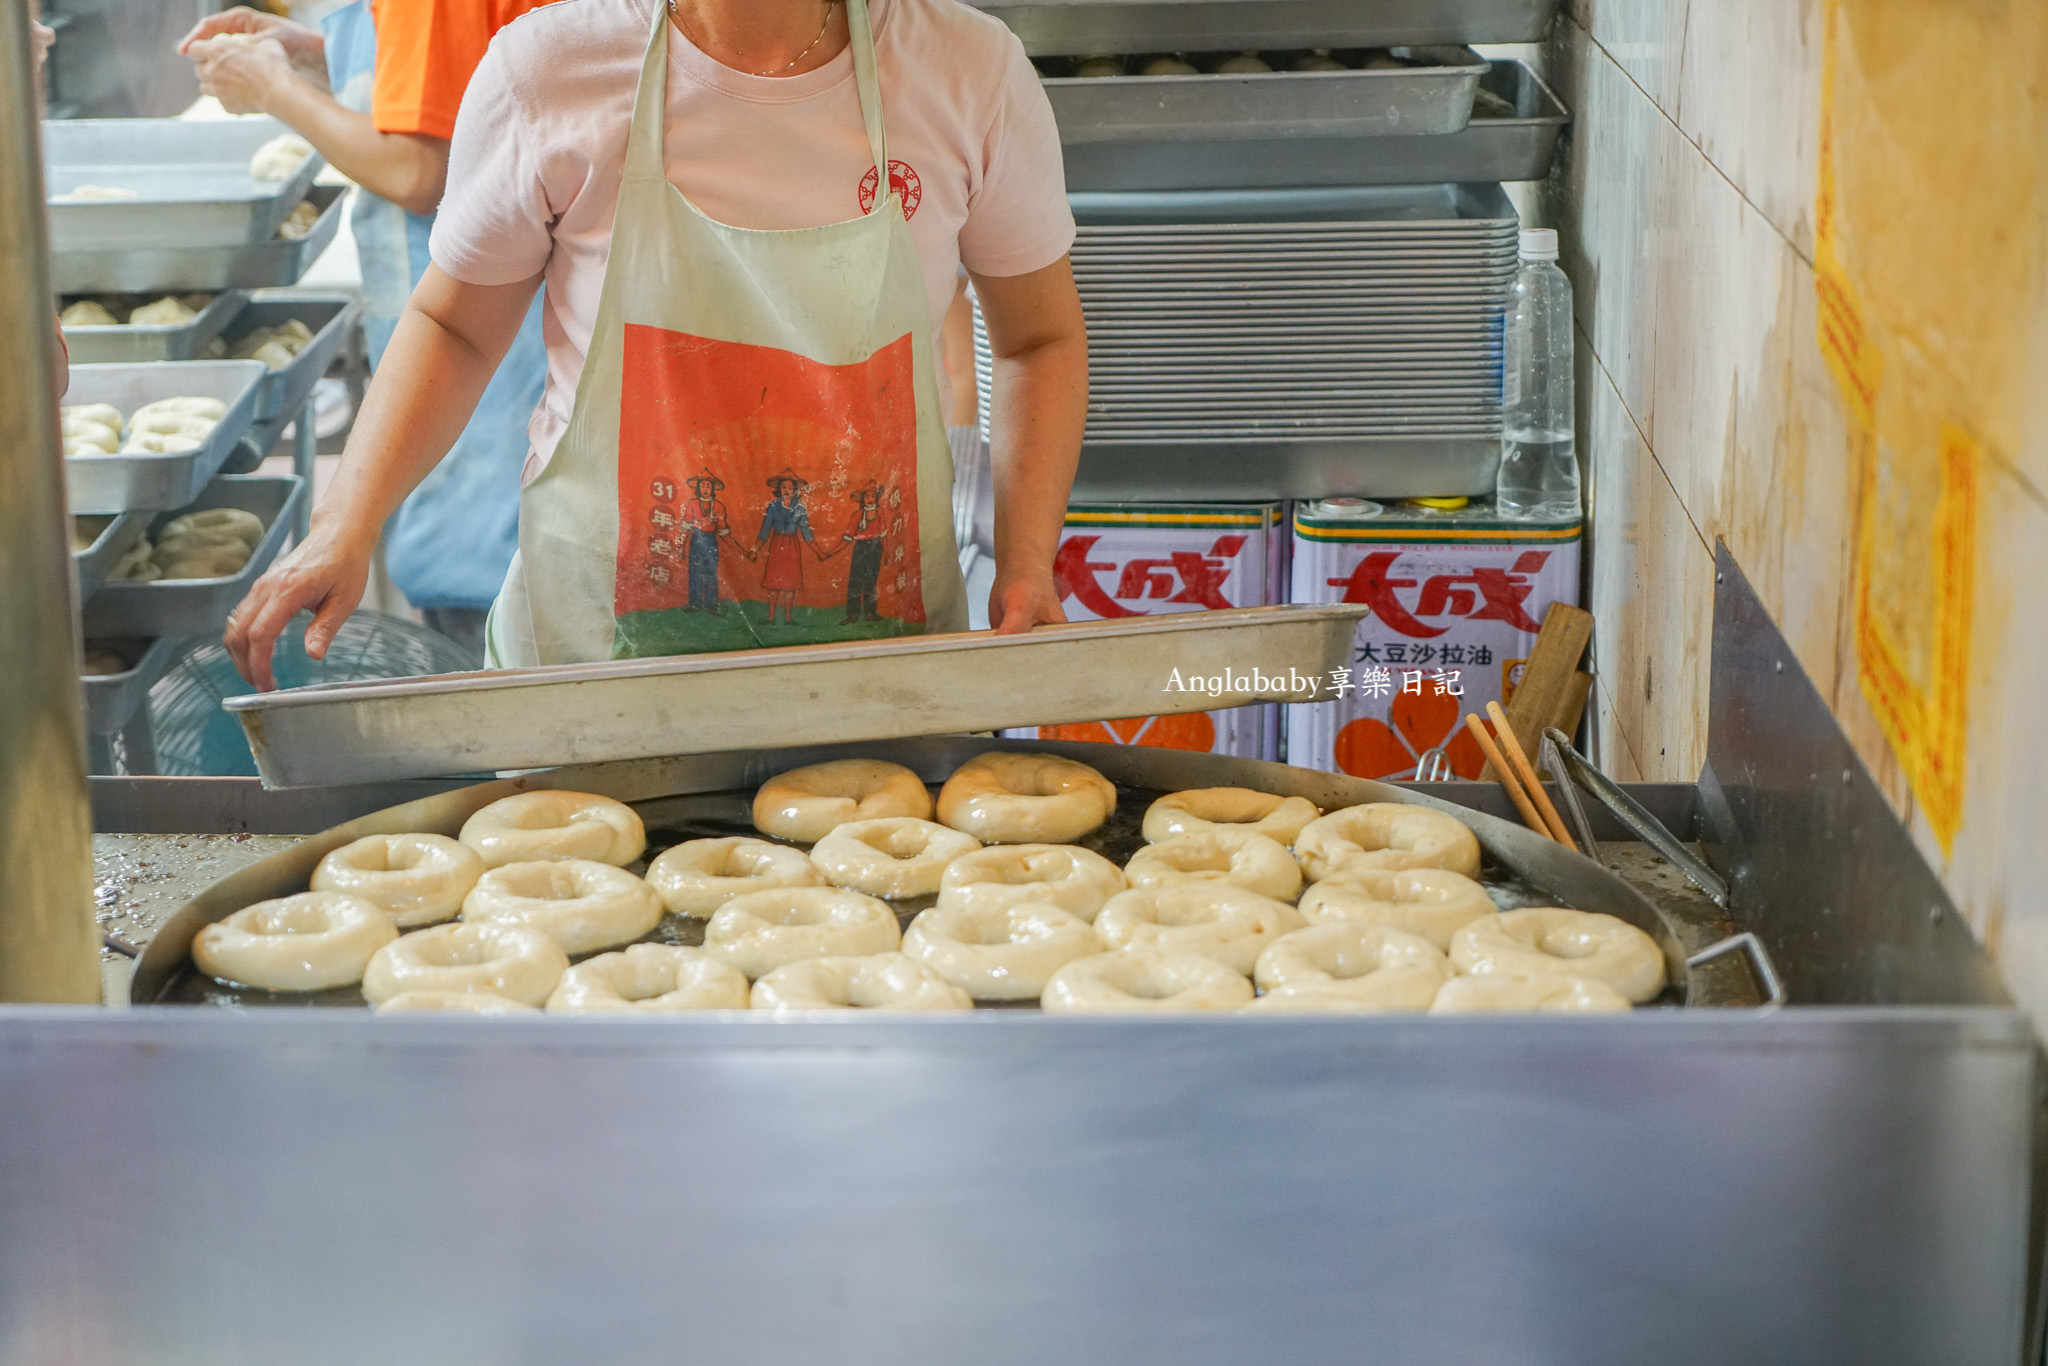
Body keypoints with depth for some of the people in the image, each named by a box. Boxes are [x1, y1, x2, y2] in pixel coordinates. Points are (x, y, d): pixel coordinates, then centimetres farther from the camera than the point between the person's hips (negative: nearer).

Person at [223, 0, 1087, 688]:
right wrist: (346, 528, -9)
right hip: (595, 652, 0)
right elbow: (455, 325, 4)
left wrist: (1027, 568, -7)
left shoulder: (969, 72, -7)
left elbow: (1039, 337, 6)